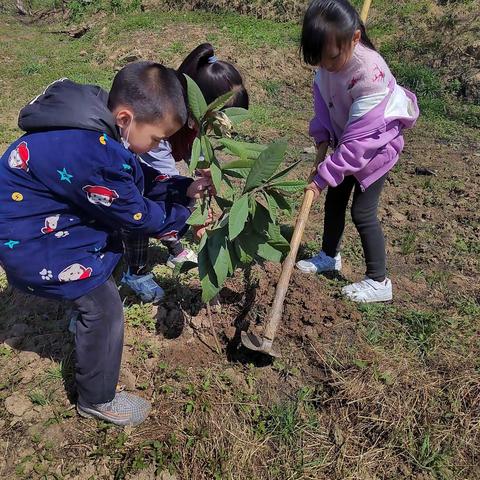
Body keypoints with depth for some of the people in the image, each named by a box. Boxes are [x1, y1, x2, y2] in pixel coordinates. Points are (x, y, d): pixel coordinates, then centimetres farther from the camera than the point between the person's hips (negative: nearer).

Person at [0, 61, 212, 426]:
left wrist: (184, 189, -6)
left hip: (37, 213, 9)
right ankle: (97, 401, 18)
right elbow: (138, 217, -20)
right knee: (104, 307, -2)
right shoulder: (95, 157, -37)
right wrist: (182, 214, -4)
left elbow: (137, 187, 2)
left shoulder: (97, 114, -8)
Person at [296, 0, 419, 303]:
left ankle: (379, 282, 9)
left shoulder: (369, 73, -36)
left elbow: (359, 139, -35)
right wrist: (322, 134, -11)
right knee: (334, 200, 16)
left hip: (376, 146, -7)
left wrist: (324, 176, -33)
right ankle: (330, 256, 37)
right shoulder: (329, 61, -16)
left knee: (363, 212, -5)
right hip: (345, 141, 7)